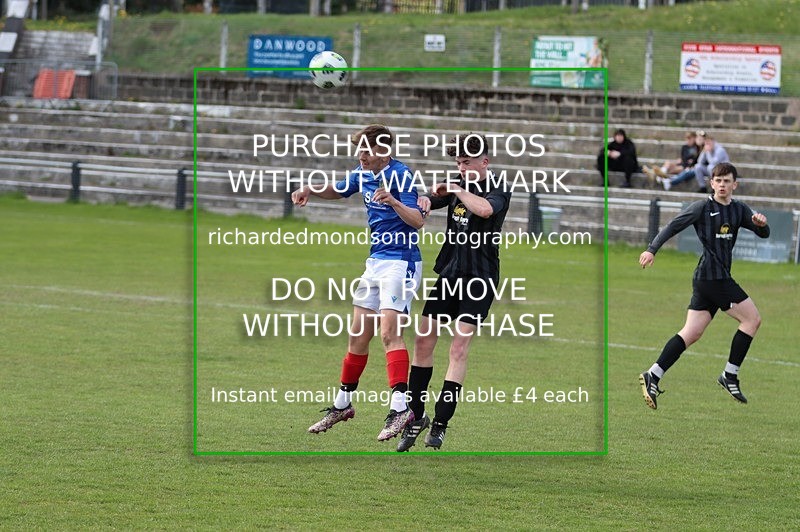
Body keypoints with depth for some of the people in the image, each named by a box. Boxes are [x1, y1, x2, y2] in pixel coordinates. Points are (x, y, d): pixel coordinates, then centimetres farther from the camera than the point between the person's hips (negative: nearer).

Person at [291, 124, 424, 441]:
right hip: (375, 261, 9)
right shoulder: (363, 174, 8)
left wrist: (394, 202, -40)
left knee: (389, 332, -20)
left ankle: (400, 407, -25)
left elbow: (418, 221, -23)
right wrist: (310, 191, 9)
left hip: (401, 262, -8)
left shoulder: (400, 175, -16)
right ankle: (342, 404, 25)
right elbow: (337, 191, 28)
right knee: (358, 335, 13)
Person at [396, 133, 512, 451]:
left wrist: (457, 191, -18)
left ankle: (440, 424, -7)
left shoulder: (498, 189, -8)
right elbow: (425, 203, 16)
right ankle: (416, 416, 12)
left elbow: (485, 209, -30)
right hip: (447, 273, 6)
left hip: (479, 276, -6)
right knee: (423, 341, 2)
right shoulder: (458, 185, 12)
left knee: (459, 349, -11)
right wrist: (425, 201, -7)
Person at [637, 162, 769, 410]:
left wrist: (761, 223, -10)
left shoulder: (739, 210, 15)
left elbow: (764, 234, 14)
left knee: (691, 334, 3)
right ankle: (730, 375, 2)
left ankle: (653, 376, 0)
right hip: (713, 276, -7)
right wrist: (652, 249, -21)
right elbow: (673, 226, -10)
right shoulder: (703, 207, -5)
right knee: (752, 319, -4)